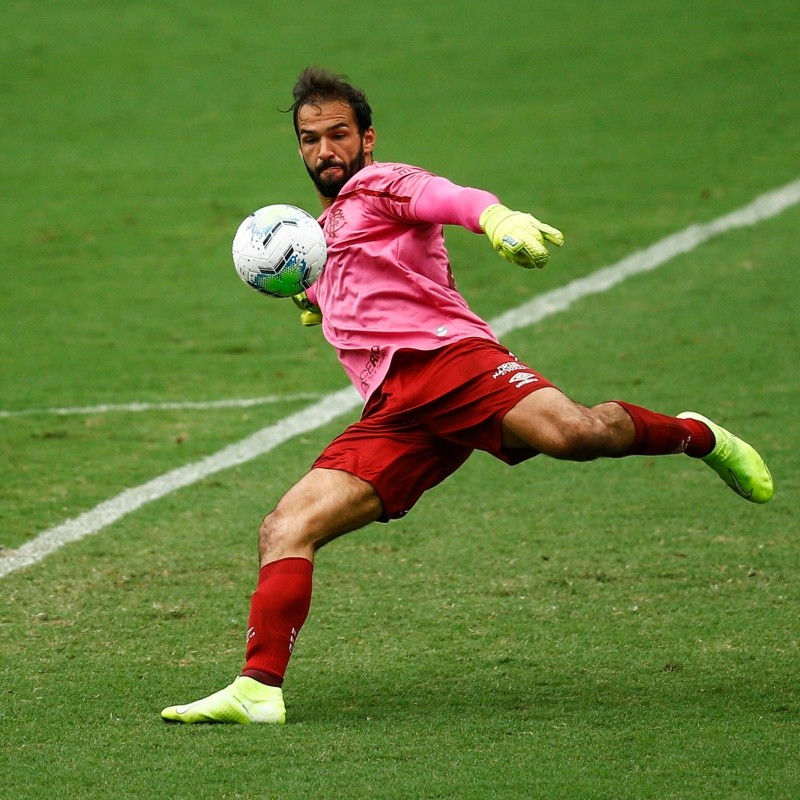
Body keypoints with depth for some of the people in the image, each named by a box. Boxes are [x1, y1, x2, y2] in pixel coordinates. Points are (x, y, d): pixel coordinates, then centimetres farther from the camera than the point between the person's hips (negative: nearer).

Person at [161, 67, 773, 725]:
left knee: (571, 433, -34)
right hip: (393, 416, 7)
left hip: (446, 355, -7)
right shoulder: (325, 227, 34)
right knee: (284, 530, -10)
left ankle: (696, 435, -6)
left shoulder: (381, 185, 10)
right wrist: (316, 301, 32)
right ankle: (259, 691, -15)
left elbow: (448, 199, -15)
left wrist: (498, 218, -38)